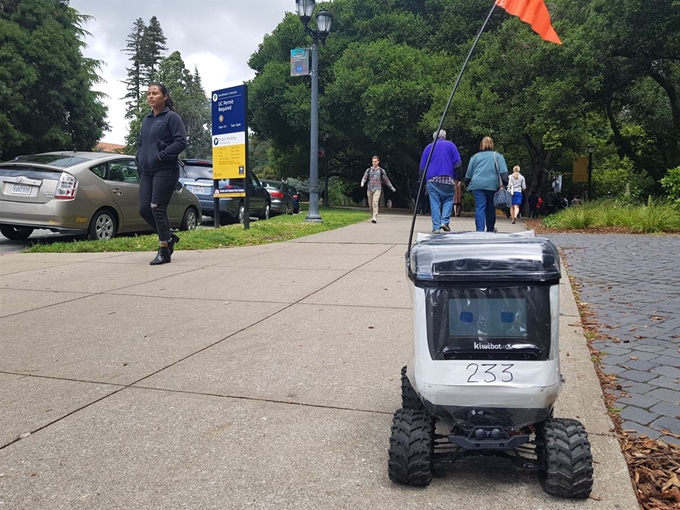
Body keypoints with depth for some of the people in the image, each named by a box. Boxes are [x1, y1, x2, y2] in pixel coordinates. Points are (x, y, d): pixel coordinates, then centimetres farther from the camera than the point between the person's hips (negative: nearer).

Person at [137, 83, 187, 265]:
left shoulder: (172, 117, -4)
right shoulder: (146, 120, 17)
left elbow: (181, 141, -13)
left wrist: (161, 156, -17)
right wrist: (140, 159, 9)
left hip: (165, 170, -7)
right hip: (147, 171, 7)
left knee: (158, 209, -10)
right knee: (144, 209, 2)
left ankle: (164, 251, 0)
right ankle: (169, 237, 23)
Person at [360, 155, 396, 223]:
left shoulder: (381, 171, 6)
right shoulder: (368, 170, 8)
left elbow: (386, 180, 14)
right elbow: (364, 178, 1)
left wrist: (392, 188, 18)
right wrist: (362, 183, -22)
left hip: (377, 190, -3)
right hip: (369, 189, 3)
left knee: (375, 203, -19)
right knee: (370, 204, 7)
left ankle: (374, 218, -24)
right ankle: (373, 216, 26)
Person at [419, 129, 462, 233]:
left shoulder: (428, 147, 15)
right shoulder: (450, 145, 10)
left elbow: (422, 167, 14)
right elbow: (458, 163, 1)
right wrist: (456, 177, 6)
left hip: (432, 179, 1)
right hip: (447, 179, -1)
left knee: (434, 203, 2)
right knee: (448, 200, 9)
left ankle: (436, 227, -2)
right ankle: (444, 221, -7)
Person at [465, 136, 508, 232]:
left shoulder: (475, 156, 16)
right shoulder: (497, 156, 12)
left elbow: (468, 174, 18)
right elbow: (503, 171, 0)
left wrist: (468, 184, 26)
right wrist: (504, 183, -5)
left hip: (477, 185, 1)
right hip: (492, 185, 0)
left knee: (479, 207, -4)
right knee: (491, 207, 13)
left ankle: (479, 230, -17)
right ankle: (490, 229, 27)